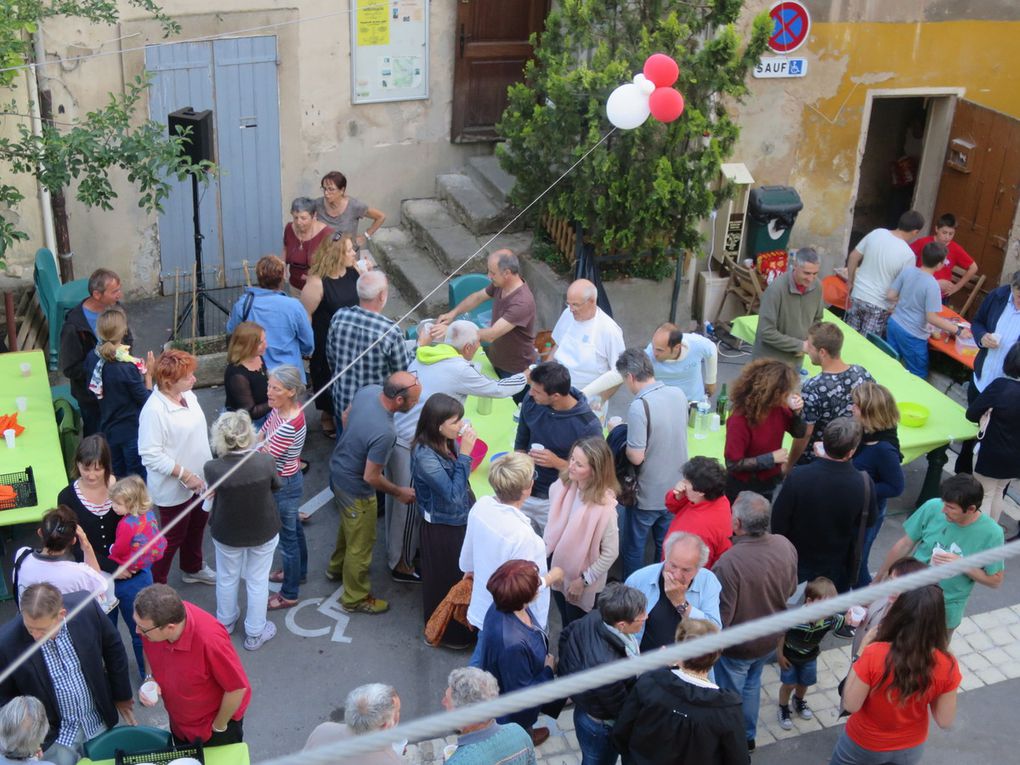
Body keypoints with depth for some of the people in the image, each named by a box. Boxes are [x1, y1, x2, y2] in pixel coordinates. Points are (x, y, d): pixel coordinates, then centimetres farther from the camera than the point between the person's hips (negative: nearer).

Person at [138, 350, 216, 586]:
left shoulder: (187, 394, -2)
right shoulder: (154, 410, -29)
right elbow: (151, 455, -29)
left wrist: (208, 467, 15)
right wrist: (185, 475, -27)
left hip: (198, 481, 9)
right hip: (174, 489, -9)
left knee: (197, 526, 27)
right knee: (173, 537, 6)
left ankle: (193, 569, 50)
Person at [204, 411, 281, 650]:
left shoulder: (213, 468, -30)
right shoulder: (266, 460, -28)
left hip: (227, 533, 0)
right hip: (264, 531, 0)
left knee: (227, 578, 26)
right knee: (257, 580, 20)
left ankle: (225, 622, 50)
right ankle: (255, 633, 37)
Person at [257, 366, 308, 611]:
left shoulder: (290, 425, -35)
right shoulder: (280, 408, -8)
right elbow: (263, 433, 6)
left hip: (284, 485, -9)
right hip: (288, 480, 9)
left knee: (286, 536, 8)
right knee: (293, 528, 28)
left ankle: (289, 594, 26)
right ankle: (298, 572, 50)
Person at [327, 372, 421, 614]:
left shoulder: (369, 390, -17)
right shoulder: (384, 433, -40)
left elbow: (347, 416, 4)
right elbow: (370, 477, -28)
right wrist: (400, 492, -11)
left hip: (338, 468, 8)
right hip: (354, 488, -8)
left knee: (348, 526, 34)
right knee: (361, 544, 15)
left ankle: (337, 567, 58)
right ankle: (355, 599, 36)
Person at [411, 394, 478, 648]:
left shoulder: (448, 442, -9)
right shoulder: (425, 455, -32)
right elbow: (453, 494, -31)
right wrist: (464, 454, -33)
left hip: (460, 521, 8)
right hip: (441, 528, -7)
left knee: (462, 575, 26)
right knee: (446, 580, 15)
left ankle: (461, 624, 49)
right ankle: (447, 632, 38)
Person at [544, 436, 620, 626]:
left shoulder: (604, 506, -30)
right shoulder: (563, 485, -13)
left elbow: (610, 553, -21)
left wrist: (584, 580, -15)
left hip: (583, 585, -5)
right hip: (558, 569, 5)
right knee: (565, 626, 28)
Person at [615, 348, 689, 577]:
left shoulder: (639, 407, -27)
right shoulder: (679, 395, -5)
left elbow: (636, 457, -24)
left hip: (647, 496, -6)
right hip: (676, 489, 6)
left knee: (633, 549, 14)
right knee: (666, 547, 22)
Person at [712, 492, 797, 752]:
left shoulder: (728, 564, -38)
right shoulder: (785, 546, -18)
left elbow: (721, 617, -29)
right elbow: (791, 590, 1)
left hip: (737, 645, -6)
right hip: (769, 639, 6)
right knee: (751, 685, 30)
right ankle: (748, 737, 49)